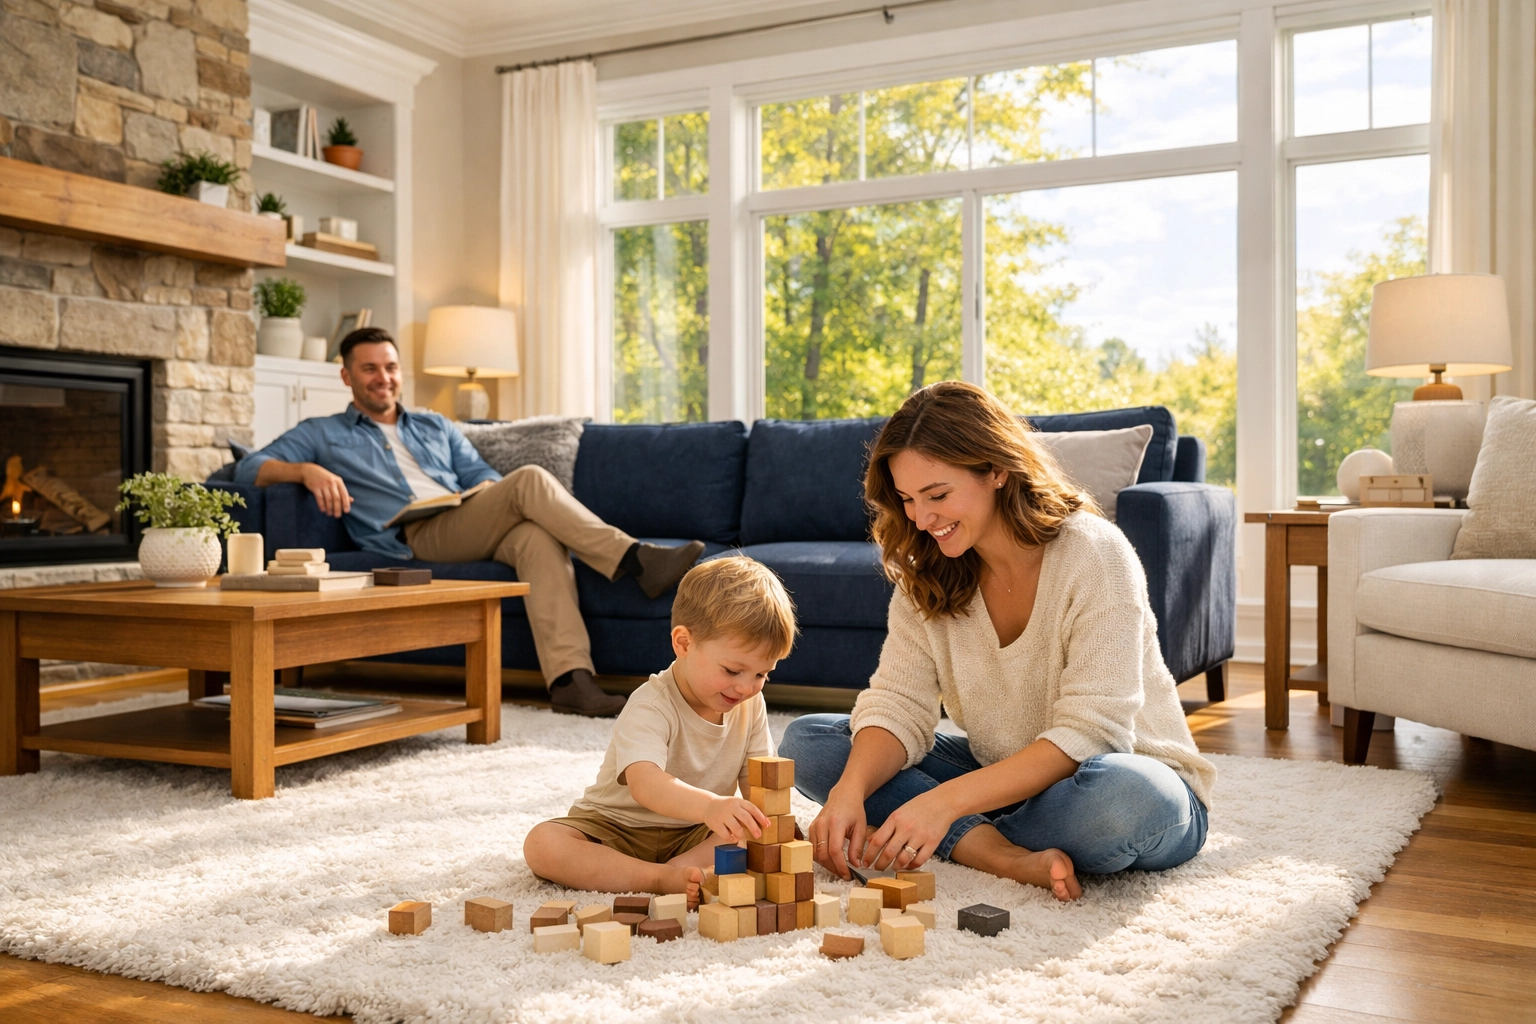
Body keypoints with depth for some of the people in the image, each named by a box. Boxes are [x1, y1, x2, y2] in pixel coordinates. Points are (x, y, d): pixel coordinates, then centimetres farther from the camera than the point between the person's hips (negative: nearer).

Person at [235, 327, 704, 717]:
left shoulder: (436, 427, 34)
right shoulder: (322, 433, 22)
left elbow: (480, 476, 25)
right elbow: (250, 467, 10)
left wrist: (507, 500, -1)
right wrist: (308, 471, -12)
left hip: (472, 530, 4)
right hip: (413, 537, -4)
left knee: (537, 537, -34)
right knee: (530, 479, -28)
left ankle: (569, 678, -46)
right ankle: (637, 560, -31)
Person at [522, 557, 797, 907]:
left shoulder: (750, 706, -4)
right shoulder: (651, 708, -26)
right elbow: (645, 783, -44)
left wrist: (767, 825, -27)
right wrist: (710, 805, -62)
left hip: (695, 834, 4)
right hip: (617, 828, -3)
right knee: (542, 844, -31)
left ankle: (683, 868, -31)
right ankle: (664, 878, -36)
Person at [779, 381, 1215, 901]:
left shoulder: (1094, 555, -20)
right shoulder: (927, 574, -1)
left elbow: (1087, 736, -26)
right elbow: (898, 704, -9)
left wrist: (946, 801, -35)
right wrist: (850, 790, -31)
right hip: (1002, 779, 5)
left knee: (1123, 794, -42)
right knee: (806, 739, -9)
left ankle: (960, 842, -14)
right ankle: (1009, 856, -23)